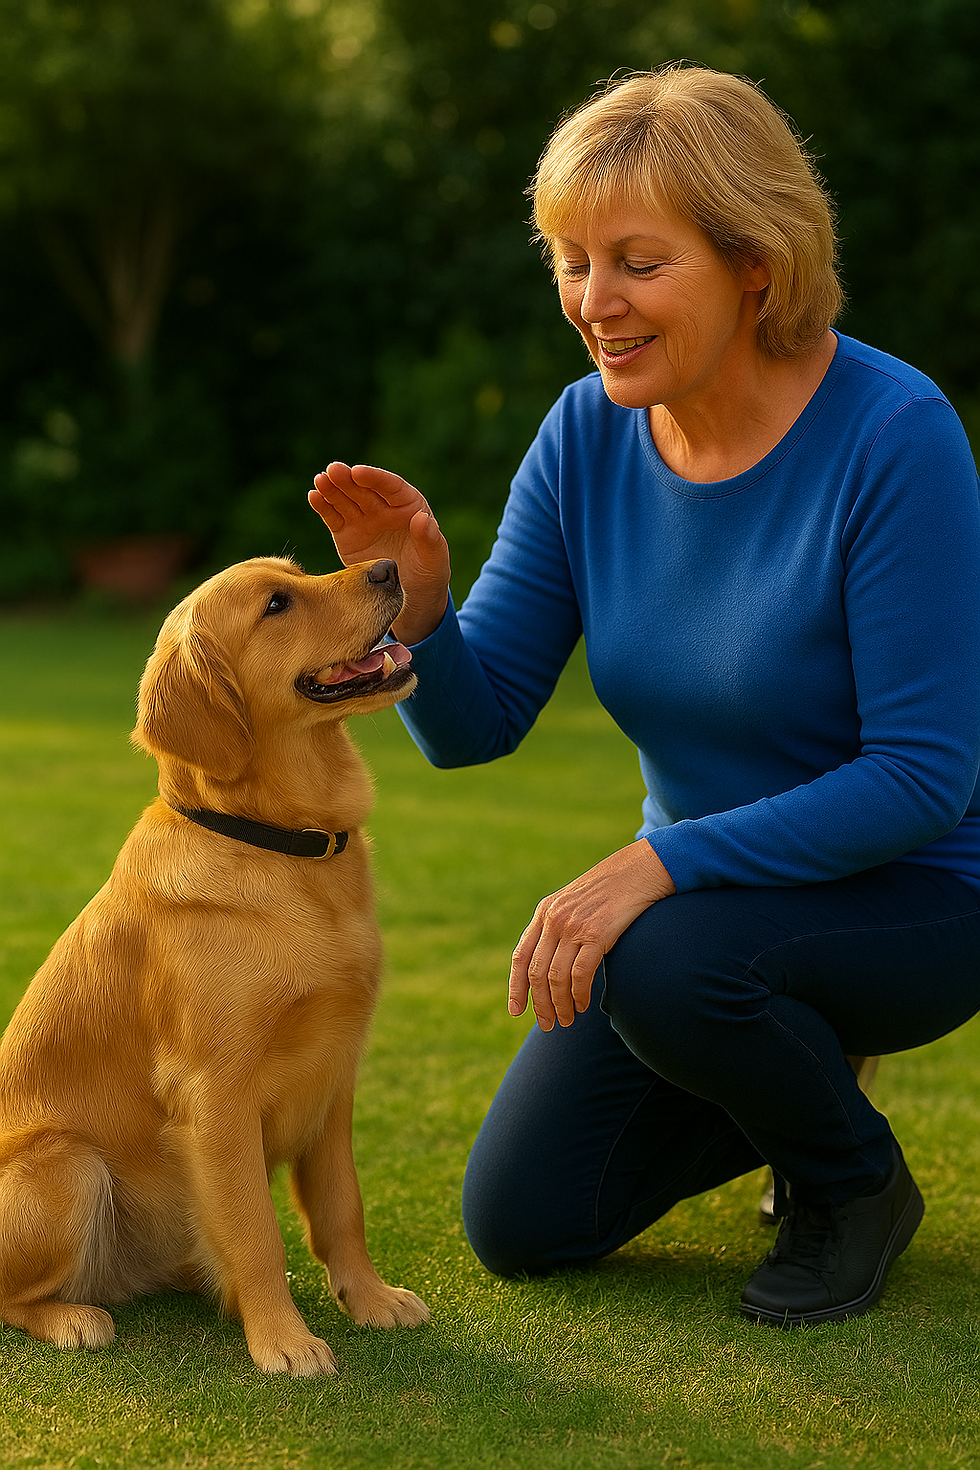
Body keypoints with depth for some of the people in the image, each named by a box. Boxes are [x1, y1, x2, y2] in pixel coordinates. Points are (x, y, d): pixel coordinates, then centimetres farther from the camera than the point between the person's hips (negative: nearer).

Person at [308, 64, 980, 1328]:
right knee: (520, 1224, 2)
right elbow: (471, 724, -6)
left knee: (665, 965, -35)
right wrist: (413, 600, -28)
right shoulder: (589, 435, -7)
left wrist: (657, 865, -33)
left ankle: (857, 1179, -4)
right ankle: (792, 1072, 26)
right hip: (707, 897, 6)